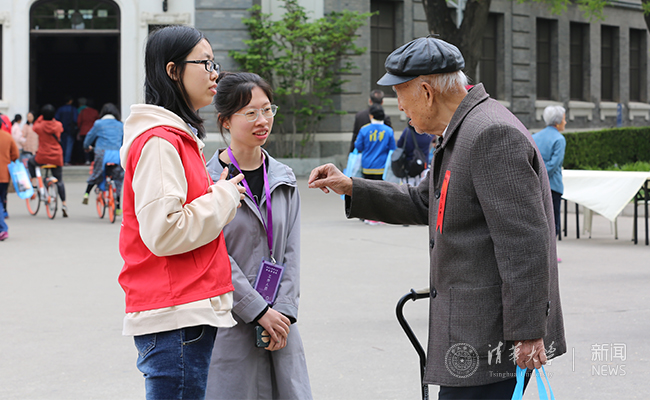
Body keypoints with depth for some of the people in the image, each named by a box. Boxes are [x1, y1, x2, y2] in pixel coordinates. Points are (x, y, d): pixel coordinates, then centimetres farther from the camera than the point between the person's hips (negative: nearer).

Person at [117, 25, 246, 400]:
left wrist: (219, 183, 11)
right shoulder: (159, 142, -13)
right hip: (174, 316, -10)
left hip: (190, 310, 10)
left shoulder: (180, 137, 19)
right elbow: (163, 232, -22)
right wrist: (224, 197, -11)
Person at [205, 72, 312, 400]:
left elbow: (290, 251, 7)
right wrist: (260, 311, -13)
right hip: (230, 323, -5)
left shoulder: (283, 180, 10)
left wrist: (284, 311, -4)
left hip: (279, 320, 5)